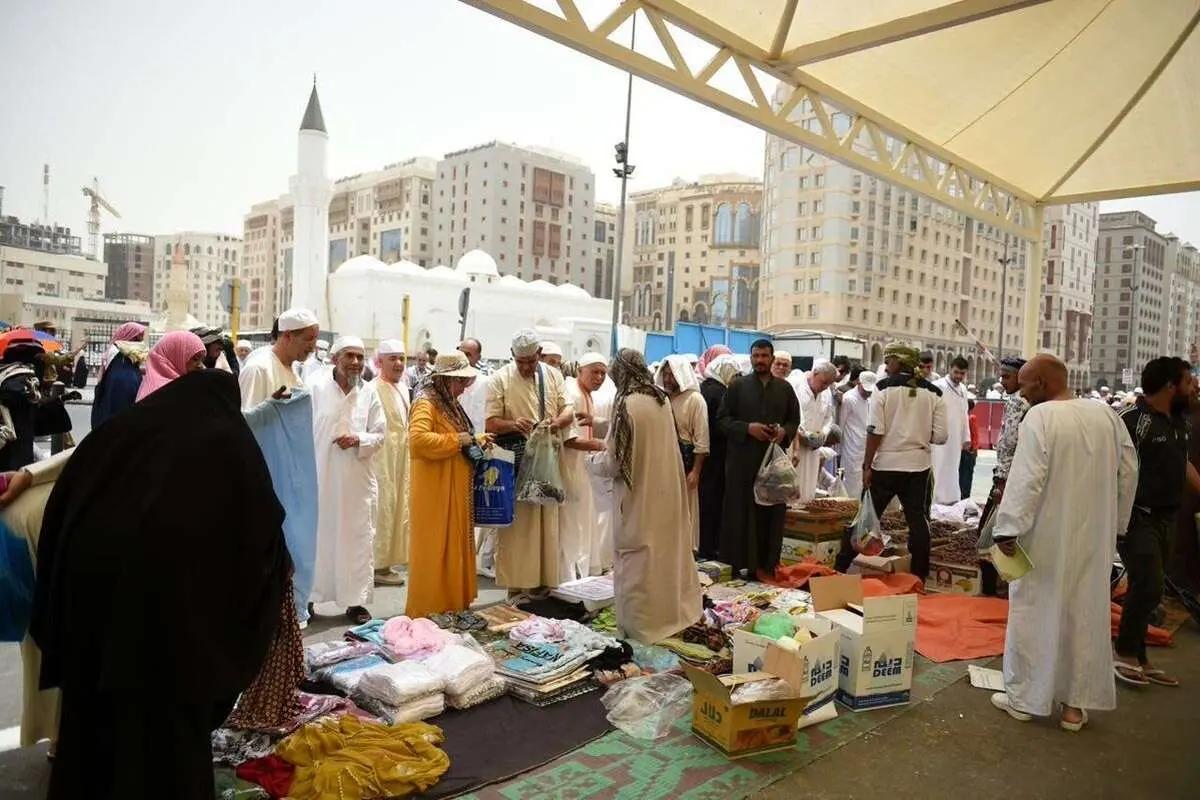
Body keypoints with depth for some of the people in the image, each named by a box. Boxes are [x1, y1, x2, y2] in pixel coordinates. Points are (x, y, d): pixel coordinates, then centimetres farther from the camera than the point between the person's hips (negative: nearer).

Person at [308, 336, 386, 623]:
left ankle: (356, 600, 17)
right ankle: (308, 596, 21)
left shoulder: (370, 395, 4)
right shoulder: (315, 387, -3)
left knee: (357, 538, 6)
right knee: (317, 535, 7)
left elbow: (379, 435, 6)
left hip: (357, 480, 2)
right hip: (320, 475, -2)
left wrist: (359, 440, -14)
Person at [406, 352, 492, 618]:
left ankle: (453, 604, 25)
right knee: (434, 549, -2)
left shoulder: (449, 404, 15)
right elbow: (418, 439, -29)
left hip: (456, 490, 9)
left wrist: (475, 440, 11)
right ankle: (428, 611, 9)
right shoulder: (425, 403, -13)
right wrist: (458, 440, -22)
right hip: (435, 492, -9)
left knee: (455, 546, 15)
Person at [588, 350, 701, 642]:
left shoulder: (627, 404, -18)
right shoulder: (662, 400, 3)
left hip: (639, 495, -7)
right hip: (667, 490, 7)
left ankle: (641, 626, 15)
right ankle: (674, 613, 31)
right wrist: (608, 445, 23)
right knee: (667, 551, 18)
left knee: (639, 562, 5)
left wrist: (593, 459, 5)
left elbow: (614, 462, -16)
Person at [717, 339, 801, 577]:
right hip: (742, 461, -2)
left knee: (772, 513, 3)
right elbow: (721, 420, 1)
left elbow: (795, 420, 16)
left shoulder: (785, 388, 11)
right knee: (740, 513, 0)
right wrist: (747, 428, -14)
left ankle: (768, 564, 14)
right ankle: (736, 564, 8)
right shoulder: (737, 386, 4)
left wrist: (784, 432, -6)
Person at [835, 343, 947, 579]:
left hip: (885, 464, -2)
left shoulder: (884, 388, -8)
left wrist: (866, 465, -7)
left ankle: (840, 568, 14)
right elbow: (939, 435, -2)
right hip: (919, 465, 2)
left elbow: (875, 431, -12)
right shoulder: (933, 393, 1)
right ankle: (919, 577, 15)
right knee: (918, 520, 10)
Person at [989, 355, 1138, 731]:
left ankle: (1023, 698, 17)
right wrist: (1114, 524, 16)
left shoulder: (1040, 417, -16)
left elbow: (1026, 479, -22)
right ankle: (1075, 704, 22)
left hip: (1048, 538, -6)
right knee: (1085, 615, 13)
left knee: (1034, 614, 6)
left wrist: (1008, 528, -17)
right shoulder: (1107, 415, 4)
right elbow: (1128, 473, 9)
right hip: (1095, 538, 6)